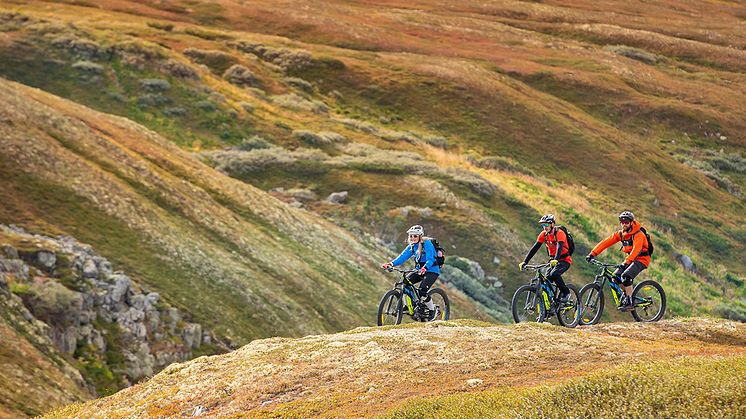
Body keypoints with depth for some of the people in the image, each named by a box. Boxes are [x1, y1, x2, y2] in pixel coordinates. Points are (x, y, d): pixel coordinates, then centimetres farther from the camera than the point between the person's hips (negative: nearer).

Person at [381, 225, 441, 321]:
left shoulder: (427, 243, -17)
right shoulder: (412, 246, 4)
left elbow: (430, 259, -29)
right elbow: (403, 256, -8)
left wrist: (425, 268, -49)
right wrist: (391, 264, -25)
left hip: (431, 270, -7)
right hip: (419, 270, 7)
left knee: (422, 291, -25)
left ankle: (433, 310, -1)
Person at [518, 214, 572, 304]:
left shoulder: (559, 233, -20)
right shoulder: (543, 234, -3)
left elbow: (559, 247, -36)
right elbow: (534, 248, -6)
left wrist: (555, 260, -54)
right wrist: (524, 262, -16)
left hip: (564, 260, -6)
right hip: (553, 260, 6)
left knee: (554, 274, -30)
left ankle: (566, 292, -10)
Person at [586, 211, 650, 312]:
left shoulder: (638, 235, -22)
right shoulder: (620, 234, -1)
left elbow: (636, 250, -37)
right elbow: (605, 242, -9)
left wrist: (626, 262, -50)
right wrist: (593, 254, -19)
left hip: (641, 259, -7)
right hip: (630, 259, 7)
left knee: (626, 276, -27)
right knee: (615, 276, -10)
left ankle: (630, 303, -19)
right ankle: (624, 295, 12)